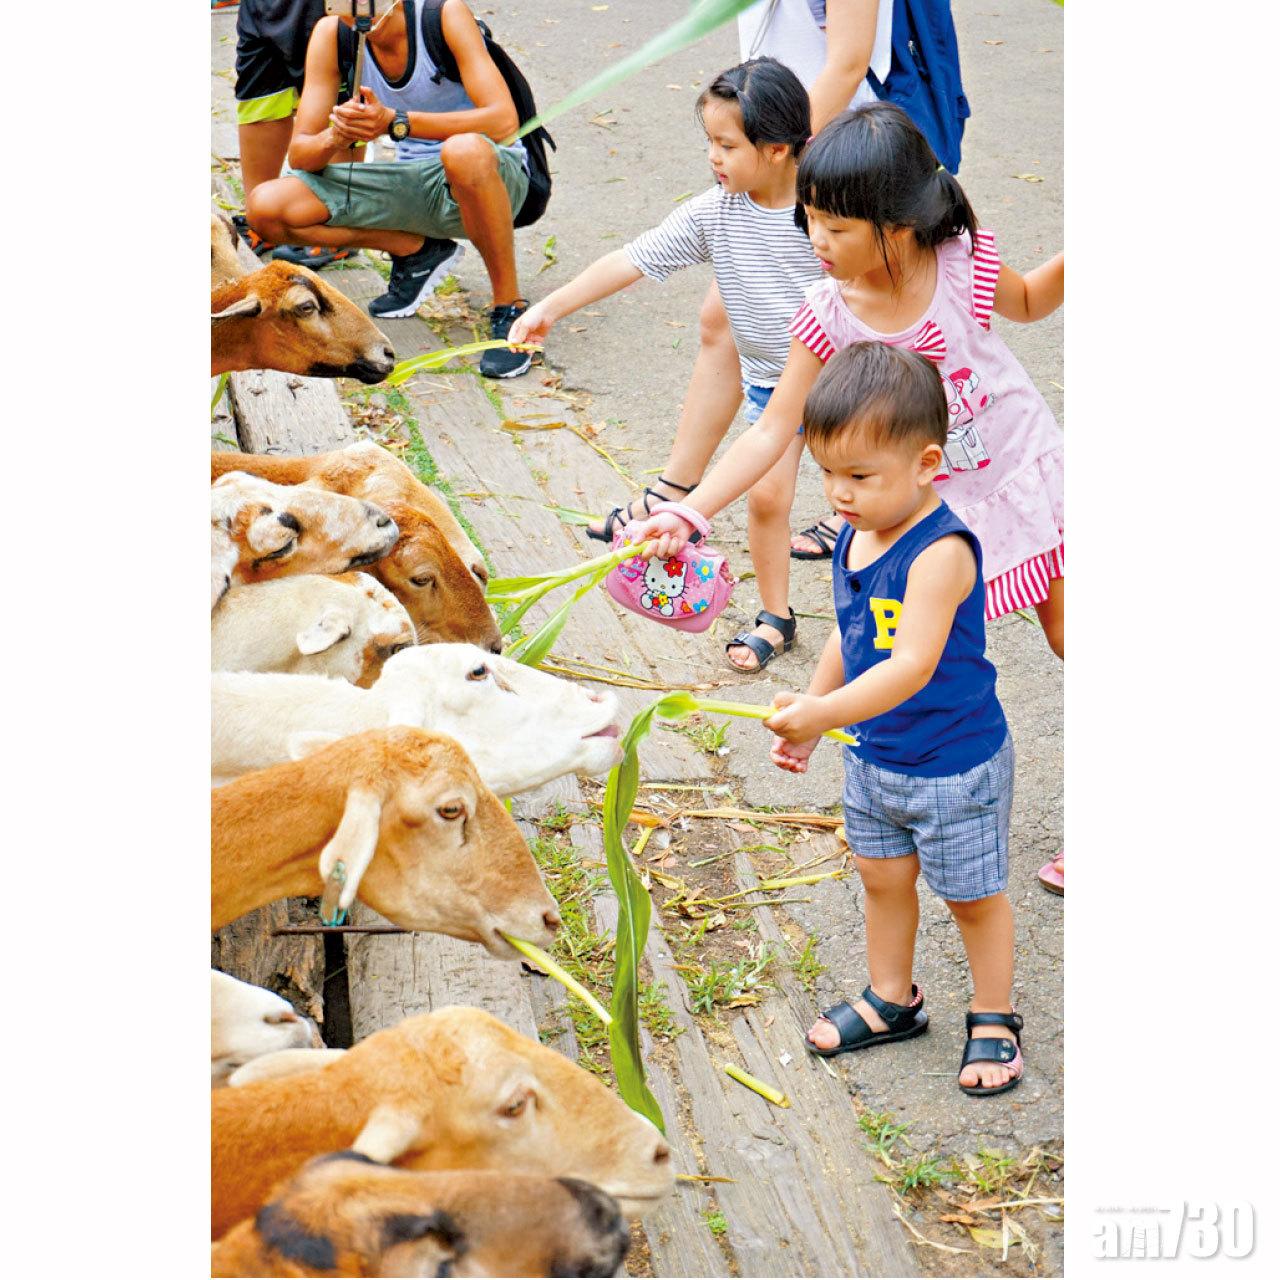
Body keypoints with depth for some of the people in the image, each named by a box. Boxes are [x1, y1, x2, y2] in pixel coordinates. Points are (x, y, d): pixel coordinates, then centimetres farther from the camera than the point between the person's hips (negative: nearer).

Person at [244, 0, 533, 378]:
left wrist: (395, 122, -39)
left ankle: (510, 308, -22)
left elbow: (504, 120, -30)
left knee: (464, 152, -42)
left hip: (495, 177, -5)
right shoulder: (331, 34, -8)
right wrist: (335, 137, -32)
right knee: (266, 208, -11)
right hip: (412, 181, 5)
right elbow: (299, 155, -7)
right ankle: (417, 251, 7)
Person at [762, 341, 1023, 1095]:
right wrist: (809, 721, 10)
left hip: (954, 764, -8)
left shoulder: (941, 552, -30)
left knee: (972, 894, 11)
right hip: (873, 756, 8)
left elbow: (911, 664, -38)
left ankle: (994, 1020, 30)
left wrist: (824, 713, -45)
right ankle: (891, 1000, 42)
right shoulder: (855, 538, -3)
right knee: (883, 876, 22)